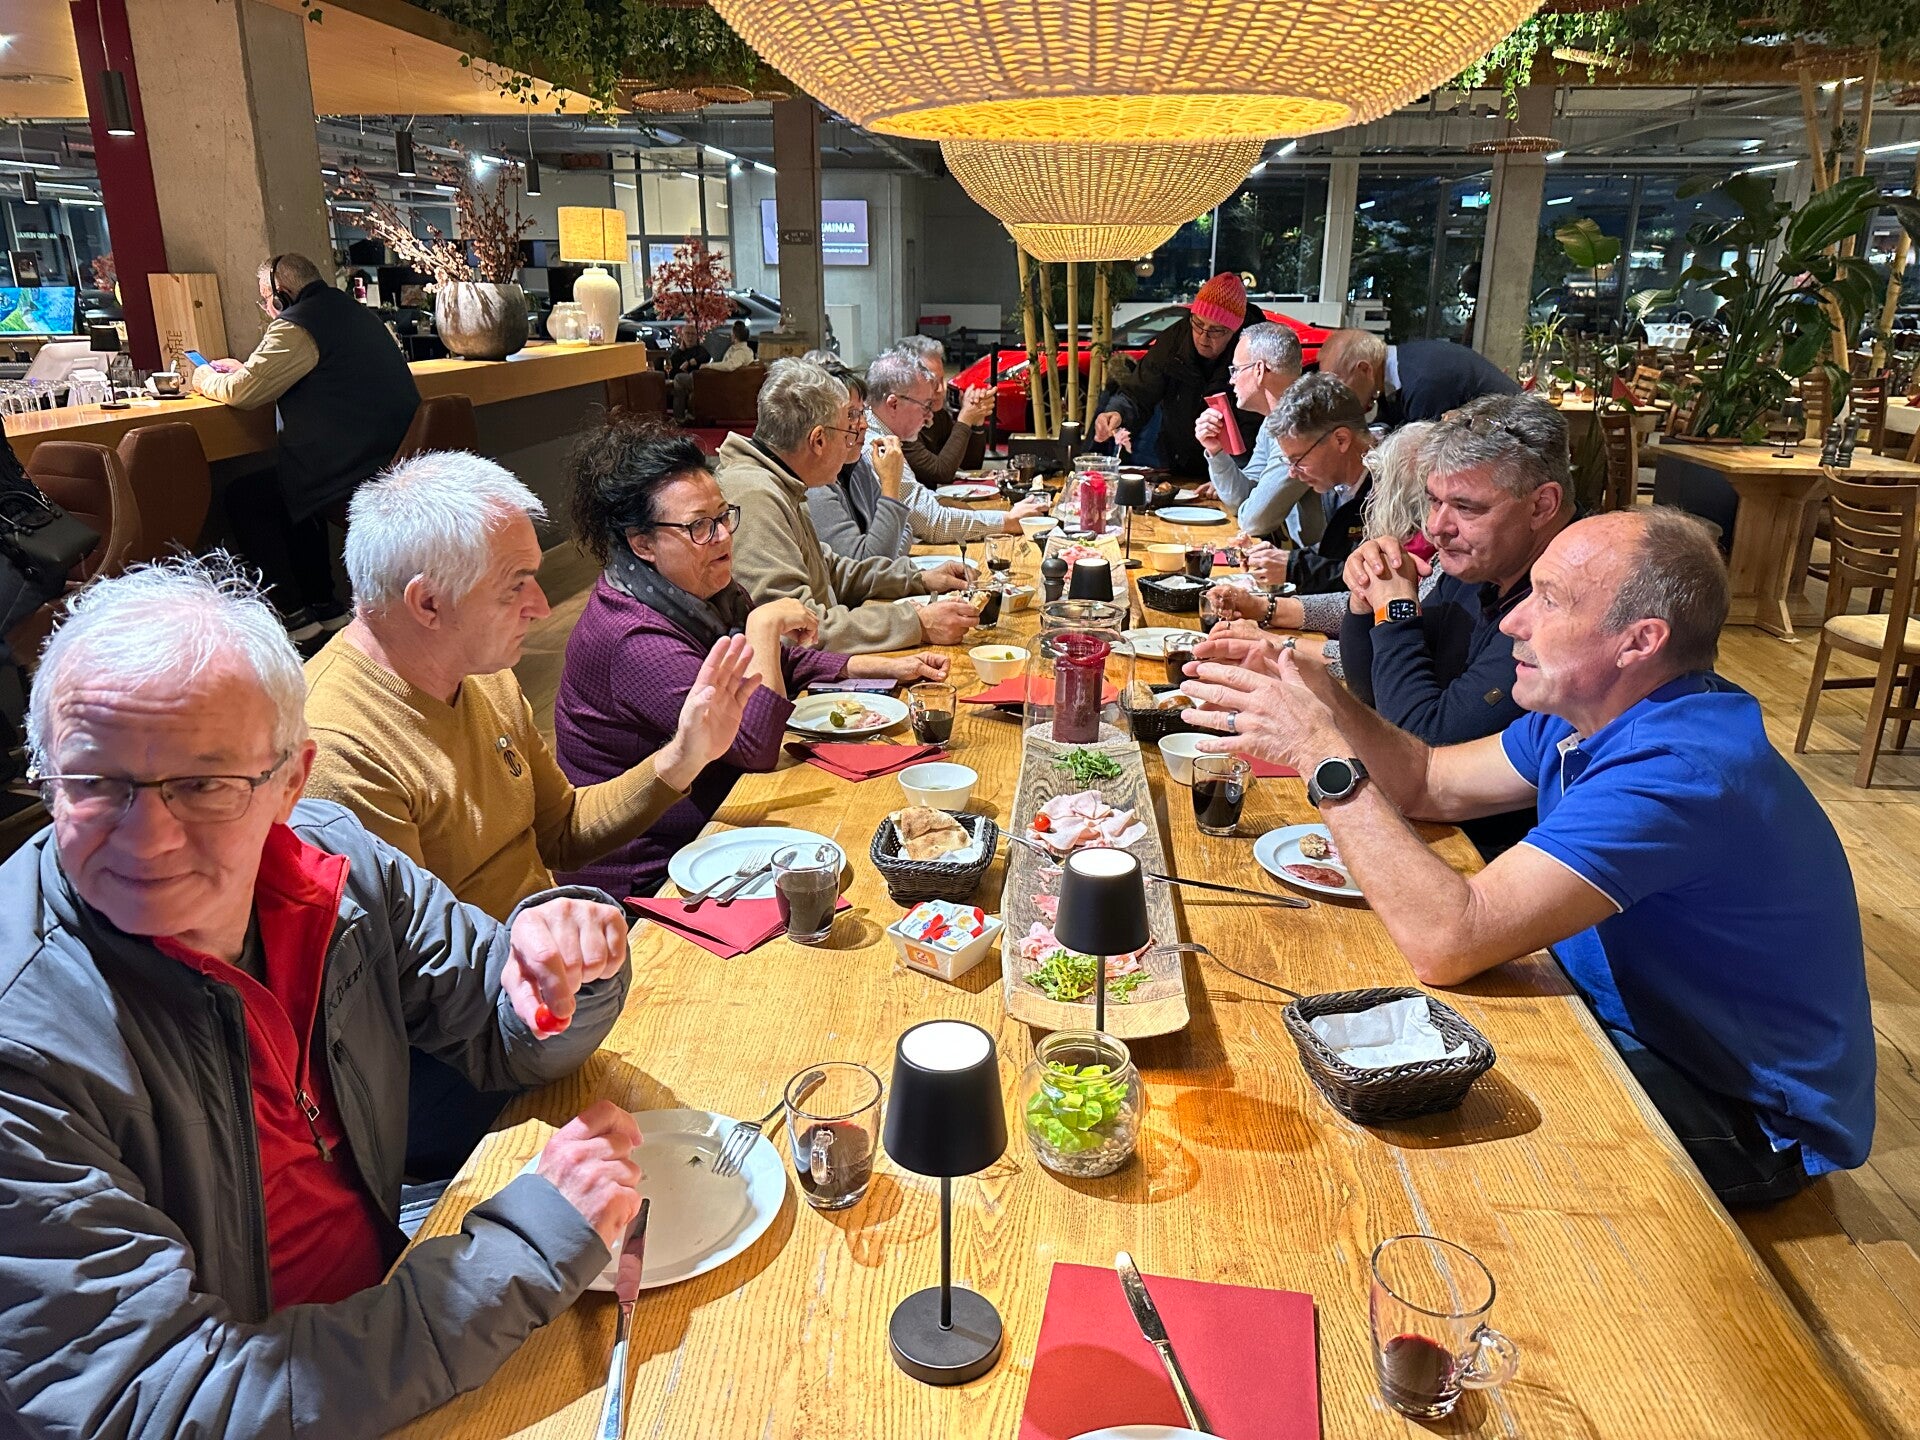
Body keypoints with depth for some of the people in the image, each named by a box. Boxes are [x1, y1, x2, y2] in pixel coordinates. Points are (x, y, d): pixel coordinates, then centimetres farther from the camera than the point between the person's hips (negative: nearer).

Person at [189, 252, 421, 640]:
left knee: (242, 499, 8)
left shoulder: (298, 326, -12)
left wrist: (203, 379, 13)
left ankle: (295, 613, 10)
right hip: (397, 459, 9)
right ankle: (323, 604, 28)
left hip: (358, 474, -9)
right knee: (292, 488, 30)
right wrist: (245, 370, 29)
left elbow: (241, 392, -7)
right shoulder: (355, 312, 17)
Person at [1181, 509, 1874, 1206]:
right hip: (1636, 1021, 8)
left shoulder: (1678, 769, -34)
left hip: (1750, 1123, -8)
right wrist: (1321, 699, -14)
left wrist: (1327, 756, -34)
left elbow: (1447, 943, -40)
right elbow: (1430, 782, 4)